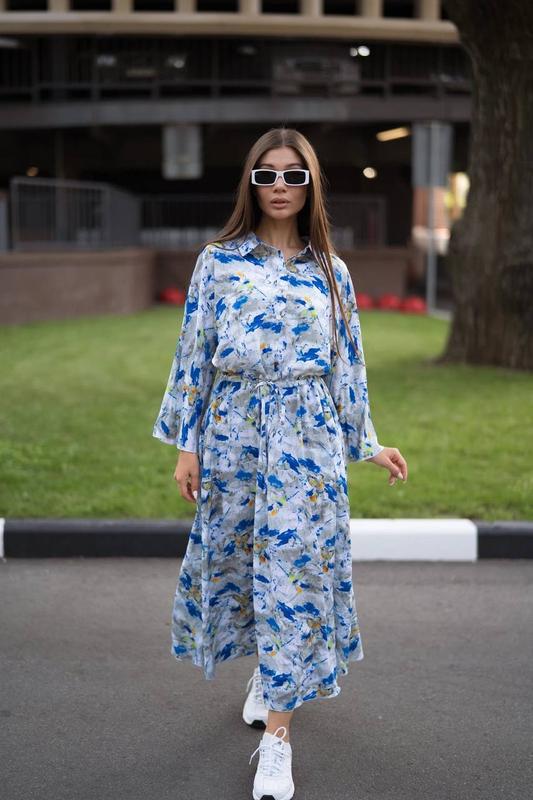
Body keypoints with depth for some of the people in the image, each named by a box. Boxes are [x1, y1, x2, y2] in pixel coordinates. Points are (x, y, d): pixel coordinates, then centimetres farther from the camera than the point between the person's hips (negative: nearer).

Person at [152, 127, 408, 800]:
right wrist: (187, 443, -2)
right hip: (233, 434, 1)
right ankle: (268, 670, 38)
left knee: (296, 570, -5)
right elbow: (194, 354, 2)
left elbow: (347, 365, 11)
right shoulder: (218, 261, 3)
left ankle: (277, 734, 1)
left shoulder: (330, 272, 7)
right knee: (236, 558, 10)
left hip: (308, 441, 0)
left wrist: (370, 444, 9)